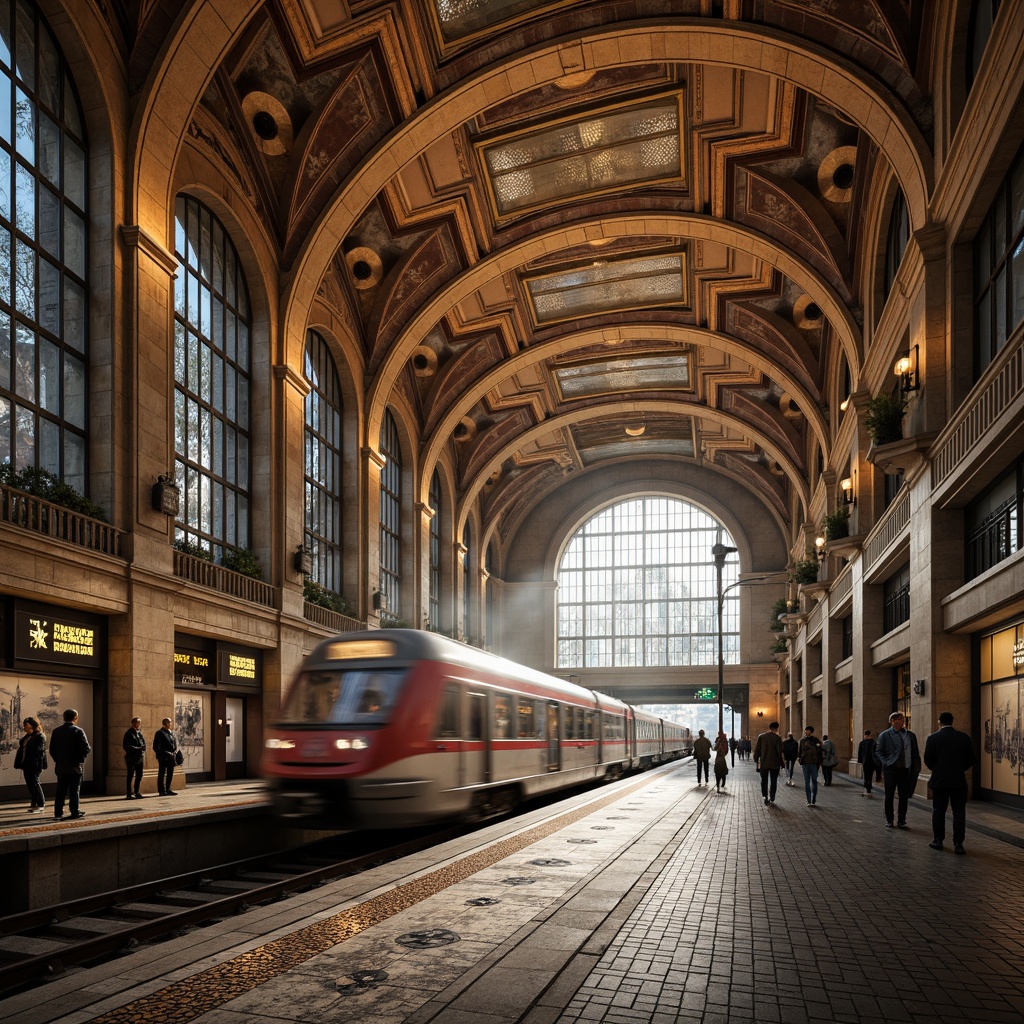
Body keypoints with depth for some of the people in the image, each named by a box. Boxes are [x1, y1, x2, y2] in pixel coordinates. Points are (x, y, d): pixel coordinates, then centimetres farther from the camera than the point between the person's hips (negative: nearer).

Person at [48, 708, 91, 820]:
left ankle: (58, 812, 12)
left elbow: (52, 750, 6)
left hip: (61, 767, 5)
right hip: (75, 766, -5)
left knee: (60, 790, 10)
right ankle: (75, 811, 2)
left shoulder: (56, 731, 5)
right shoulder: (78, 731, -12)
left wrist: (58, 760, 17)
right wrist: (82, 757, 5)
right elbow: (86, 748, -16)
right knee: (75, 790, 1)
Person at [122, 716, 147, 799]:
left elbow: (143, 743, 19)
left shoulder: (139, 733, 16)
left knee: (139, 775, 10)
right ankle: (129, 794, 2)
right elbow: (126, 745, -14)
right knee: (130, 776, -3)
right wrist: (136, 748, -20)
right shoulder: (129, 733, -7)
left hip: (140, 757, 7)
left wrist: (143, 747, -3)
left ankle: (136, 792, 21)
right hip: (131, 757, -7)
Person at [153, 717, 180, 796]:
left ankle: (168, 789, 17)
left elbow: (175, 744, 18)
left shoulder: (172, 733, 17)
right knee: (161, 774, -1)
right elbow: (156, 747, -9)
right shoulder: (160, 733, -4)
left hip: (171, 757, 7)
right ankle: (161, 791, 3)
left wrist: (175, 752, -2)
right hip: (163, 758, -7)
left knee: (170, 774, 9)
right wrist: (165, 754, -15)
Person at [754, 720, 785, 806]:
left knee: (764, 781, 9)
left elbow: (757, 750, 1)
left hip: (764, 764, 1)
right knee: (773, 782, 12)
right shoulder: (777, 738, -9)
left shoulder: (761, 737, 0)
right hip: (775, 764, -1)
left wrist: (756, 761, 10)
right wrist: (782, 762, 2)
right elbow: (780, 751, -9)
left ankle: (765, 796, -7)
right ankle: (771, 799, 14)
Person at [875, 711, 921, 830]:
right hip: (890, 770, -3)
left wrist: (915, 770, 3)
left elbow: (915, 754, 11)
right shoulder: (884, 735, -1)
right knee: (889, 796, 5)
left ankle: (901, 821, 14)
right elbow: (878, 752, 1)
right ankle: (889, 820, 16)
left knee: (904, 797, 4)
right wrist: (885, 763, -12)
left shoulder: (910, 735, 9)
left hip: (905, 770, 3)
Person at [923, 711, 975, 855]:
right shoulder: (964, 737, -2)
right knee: (959, 811, 3)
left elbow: (928, 760, -4)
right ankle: (958, 844, -1)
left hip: (939, 780, 0)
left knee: (938, 810, 10)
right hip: (959, 780, 1)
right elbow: (970, 759, 1)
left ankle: (938, 841, 15)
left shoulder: (932, 738, -6)